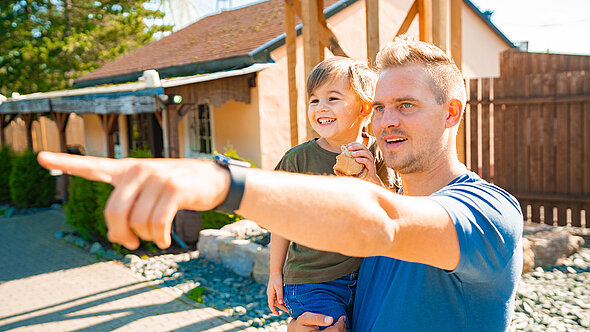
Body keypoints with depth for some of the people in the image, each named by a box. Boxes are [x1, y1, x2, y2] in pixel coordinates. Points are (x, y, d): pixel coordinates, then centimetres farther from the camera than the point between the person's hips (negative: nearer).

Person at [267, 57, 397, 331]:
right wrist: (276, 274, 7)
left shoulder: (378, 156, -2)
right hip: (312, 284, -2)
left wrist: (373, 181, -18)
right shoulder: (298, 159, -7)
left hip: (367, 280, 3)